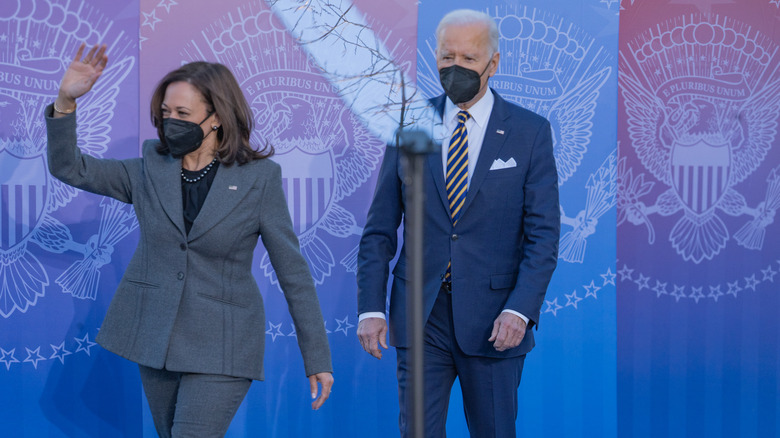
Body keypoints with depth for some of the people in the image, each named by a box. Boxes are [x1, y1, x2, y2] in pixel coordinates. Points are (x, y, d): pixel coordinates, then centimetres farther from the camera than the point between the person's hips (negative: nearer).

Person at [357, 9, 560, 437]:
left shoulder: (530, 132, -1)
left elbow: (543, 234, -4)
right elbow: (380, 228, 5)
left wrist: (520, 310, -17)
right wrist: (371, 308, -3)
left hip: (493, 320, -1)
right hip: (421, 317, 1)